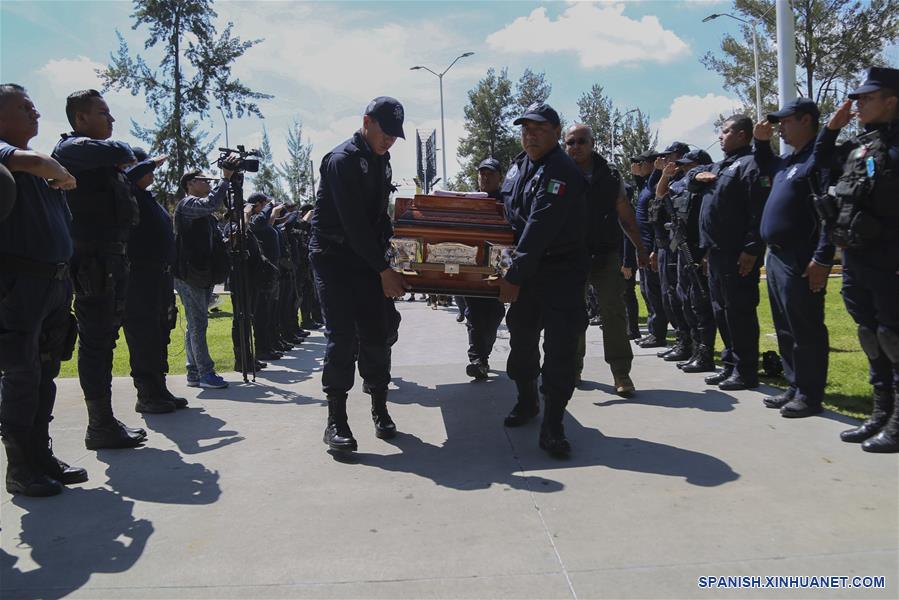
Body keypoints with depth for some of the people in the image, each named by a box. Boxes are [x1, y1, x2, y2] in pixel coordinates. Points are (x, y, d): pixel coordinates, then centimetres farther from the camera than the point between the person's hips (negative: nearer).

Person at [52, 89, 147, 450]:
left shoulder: (100, 155, 21)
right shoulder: (73, 148, -8)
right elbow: (117, 153, -24)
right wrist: (125, 151, -3)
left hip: (112, 258, 10)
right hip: (93, 260, -10)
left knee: (104, 339, 13)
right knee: (96, 342, -6)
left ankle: (104, 422, 22)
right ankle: (101, 427, 1)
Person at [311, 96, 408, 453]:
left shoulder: (381, 160, 12)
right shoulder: (342, 160, -14)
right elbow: (353, 223, -21)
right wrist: (384, 270, -21)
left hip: (367, 256, 7)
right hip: (334, 256, -7)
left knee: (378, 332, 3)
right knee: (342, 336, -10)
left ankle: (380, 410, 15)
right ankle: (336, 420, -1)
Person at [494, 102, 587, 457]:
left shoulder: (562, 173, -18)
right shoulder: (518, 166, 9)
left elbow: (539, 230, -25)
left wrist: (515, 276, -26)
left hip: (562, 272, -7)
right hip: (526, 270, 8)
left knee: (559, 348, -8)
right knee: (521, 339, 15)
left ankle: (552, 426, -1)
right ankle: (526, 401, 35)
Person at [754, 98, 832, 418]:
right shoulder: (788, 160, 17)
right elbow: (766, 168, 41)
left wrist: (822, 259, -23)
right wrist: (761, 141, 21)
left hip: (800, 260, -10)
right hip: (776, 256, 10)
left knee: (805, 329, -2)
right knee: (785, 329, 14)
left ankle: (810, 395, 6)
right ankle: (795, 386, 24)